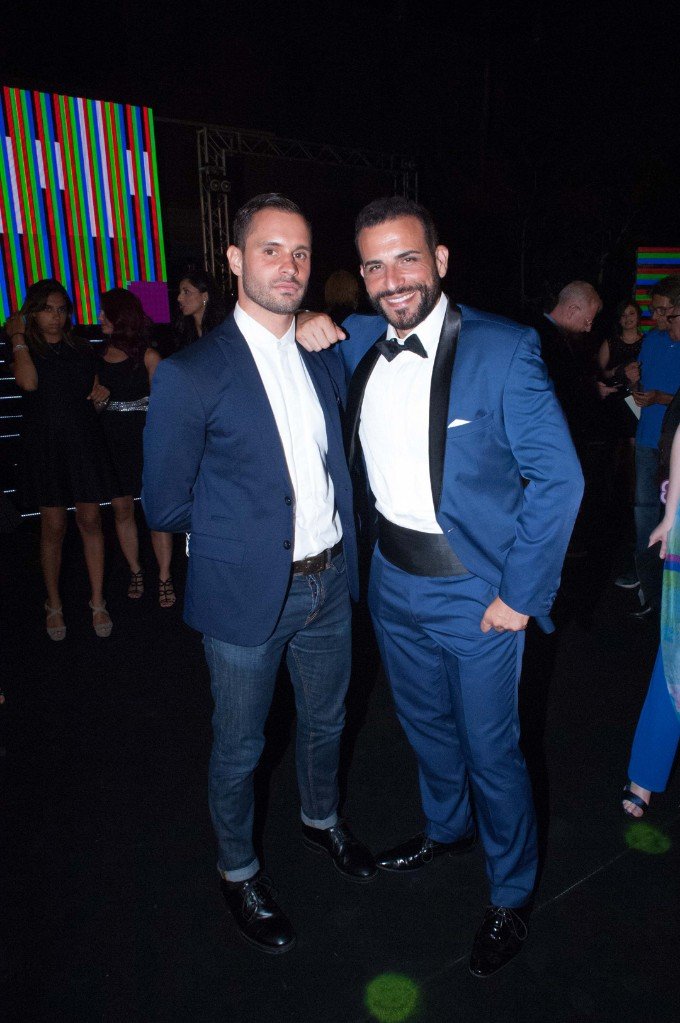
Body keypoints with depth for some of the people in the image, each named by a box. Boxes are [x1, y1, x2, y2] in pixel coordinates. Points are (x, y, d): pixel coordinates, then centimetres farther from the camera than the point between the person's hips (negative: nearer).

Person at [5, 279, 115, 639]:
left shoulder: (81, 348, 11)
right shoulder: (25, 351, 3)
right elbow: (29, 382, -19)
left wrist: (101, 391, 0)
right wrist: (18, 338, -9)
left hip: (84, 442, 2)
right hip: (44, 445, -2)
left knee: (90, 521, 2)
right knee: (53, 526, 1)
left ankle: (97, 602, 12)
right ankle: (54, 605, 18)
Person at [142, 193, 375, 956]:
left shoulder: (324, 359, 2)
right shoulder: (190, 374, -16)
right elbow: (165, 505, -10)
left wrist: (330, 521, 5)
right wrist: (248, 526, -1)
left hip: (328, 582, 6)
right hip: (246, 594, -5)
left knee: (325, 720, 25)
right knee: (239, 747, 16)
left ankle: (321, 820, 55)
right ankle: (237, 871, 44)